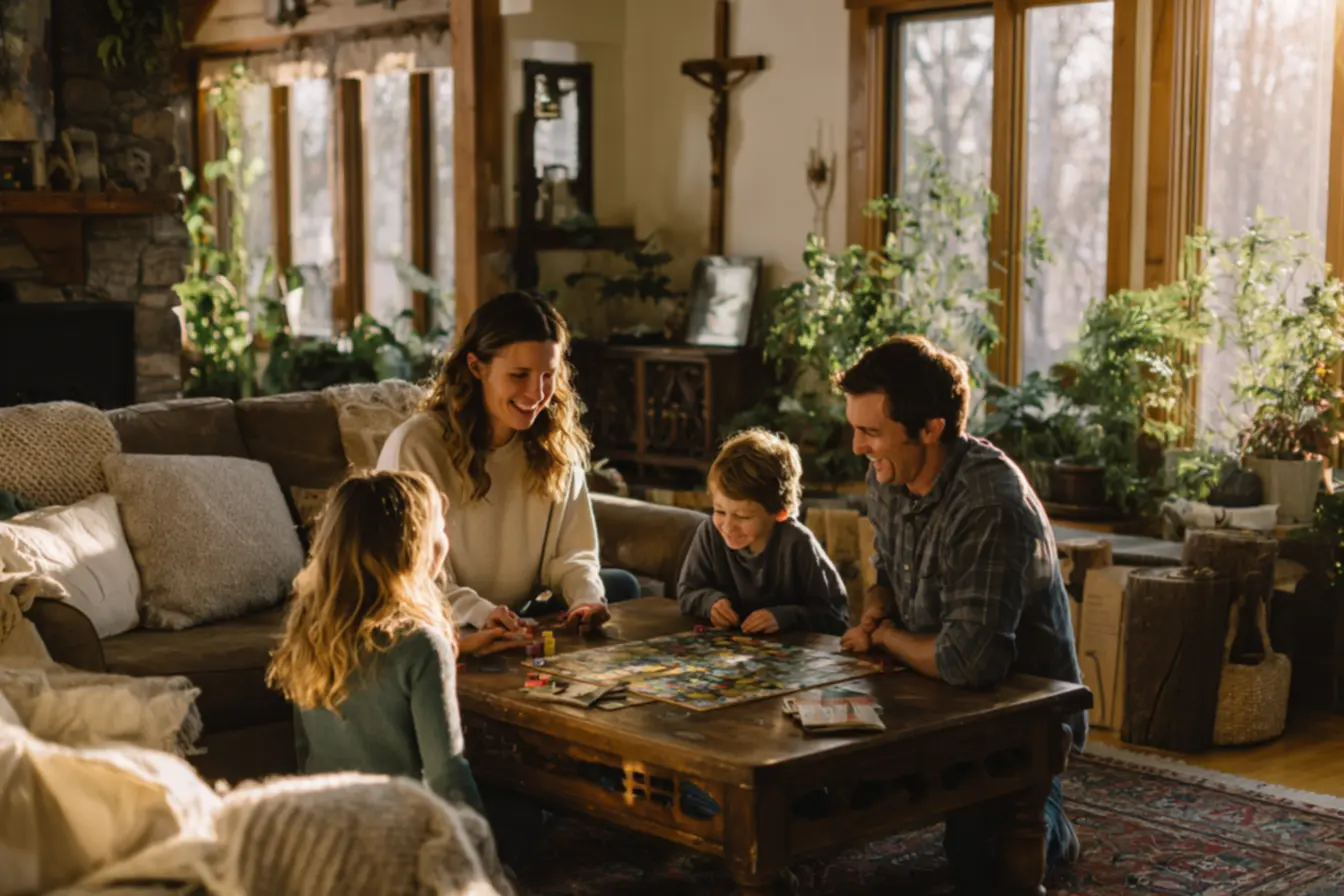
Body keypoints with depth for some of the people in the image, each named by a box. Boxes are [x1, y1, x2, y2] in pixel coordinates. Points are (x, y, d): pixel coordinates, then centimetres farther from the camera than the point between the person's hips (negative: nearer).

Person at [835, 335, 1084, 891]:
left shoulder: (989, 507, -31)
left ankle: (1041, 824, 10)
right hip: (942, 696, 9)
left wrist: (885, 636, -17)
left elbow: (971, 661, -36)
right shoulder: (887, 476, -3)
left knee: (975, 850, -27)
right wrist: (876, 613, -9)